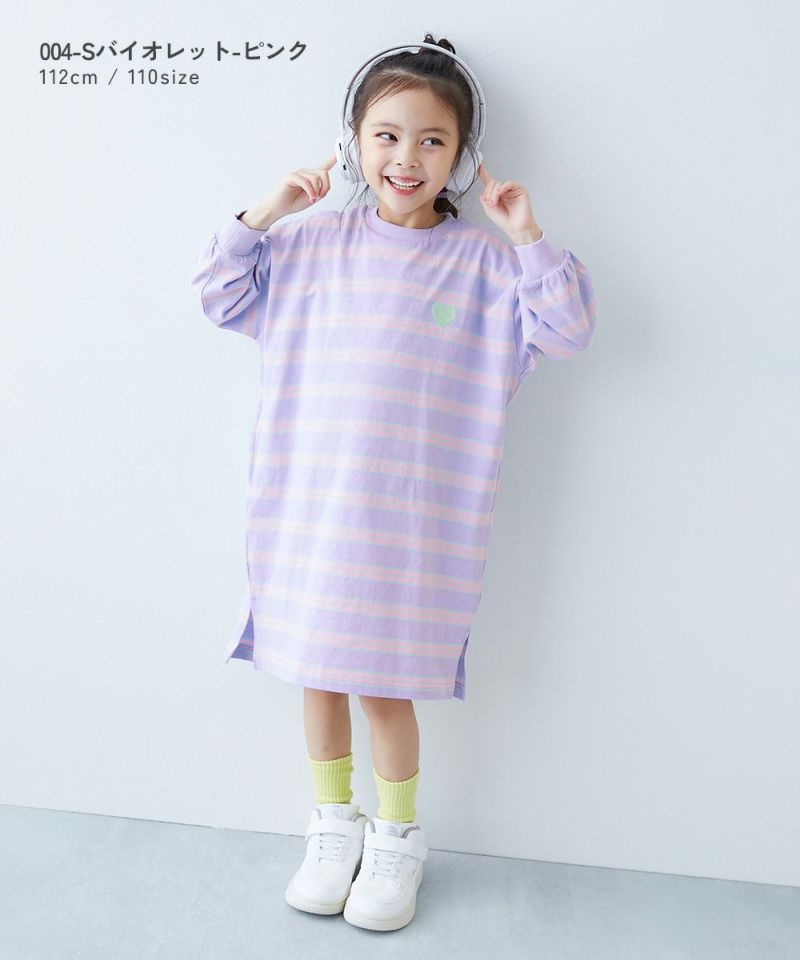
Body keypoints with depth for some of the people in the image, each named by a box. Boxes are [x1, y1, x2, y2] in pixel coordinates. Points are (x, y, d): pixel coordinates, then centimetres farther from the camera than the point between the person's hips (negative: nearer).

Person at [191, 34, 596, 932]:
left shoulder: (481, 261, 0)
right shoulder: (312, 242, 6)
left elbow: (567, 329, -4)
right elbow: (220, 294, 12)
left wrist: (528, 236, -13)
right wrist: (263, 213, 0)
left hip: (412, 518, -3)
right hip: (306, 506, 3)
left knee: (389, 684, 6)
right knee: (317, 672, 14)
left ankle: (396, 839, 32)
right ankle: (332, 826, 37)